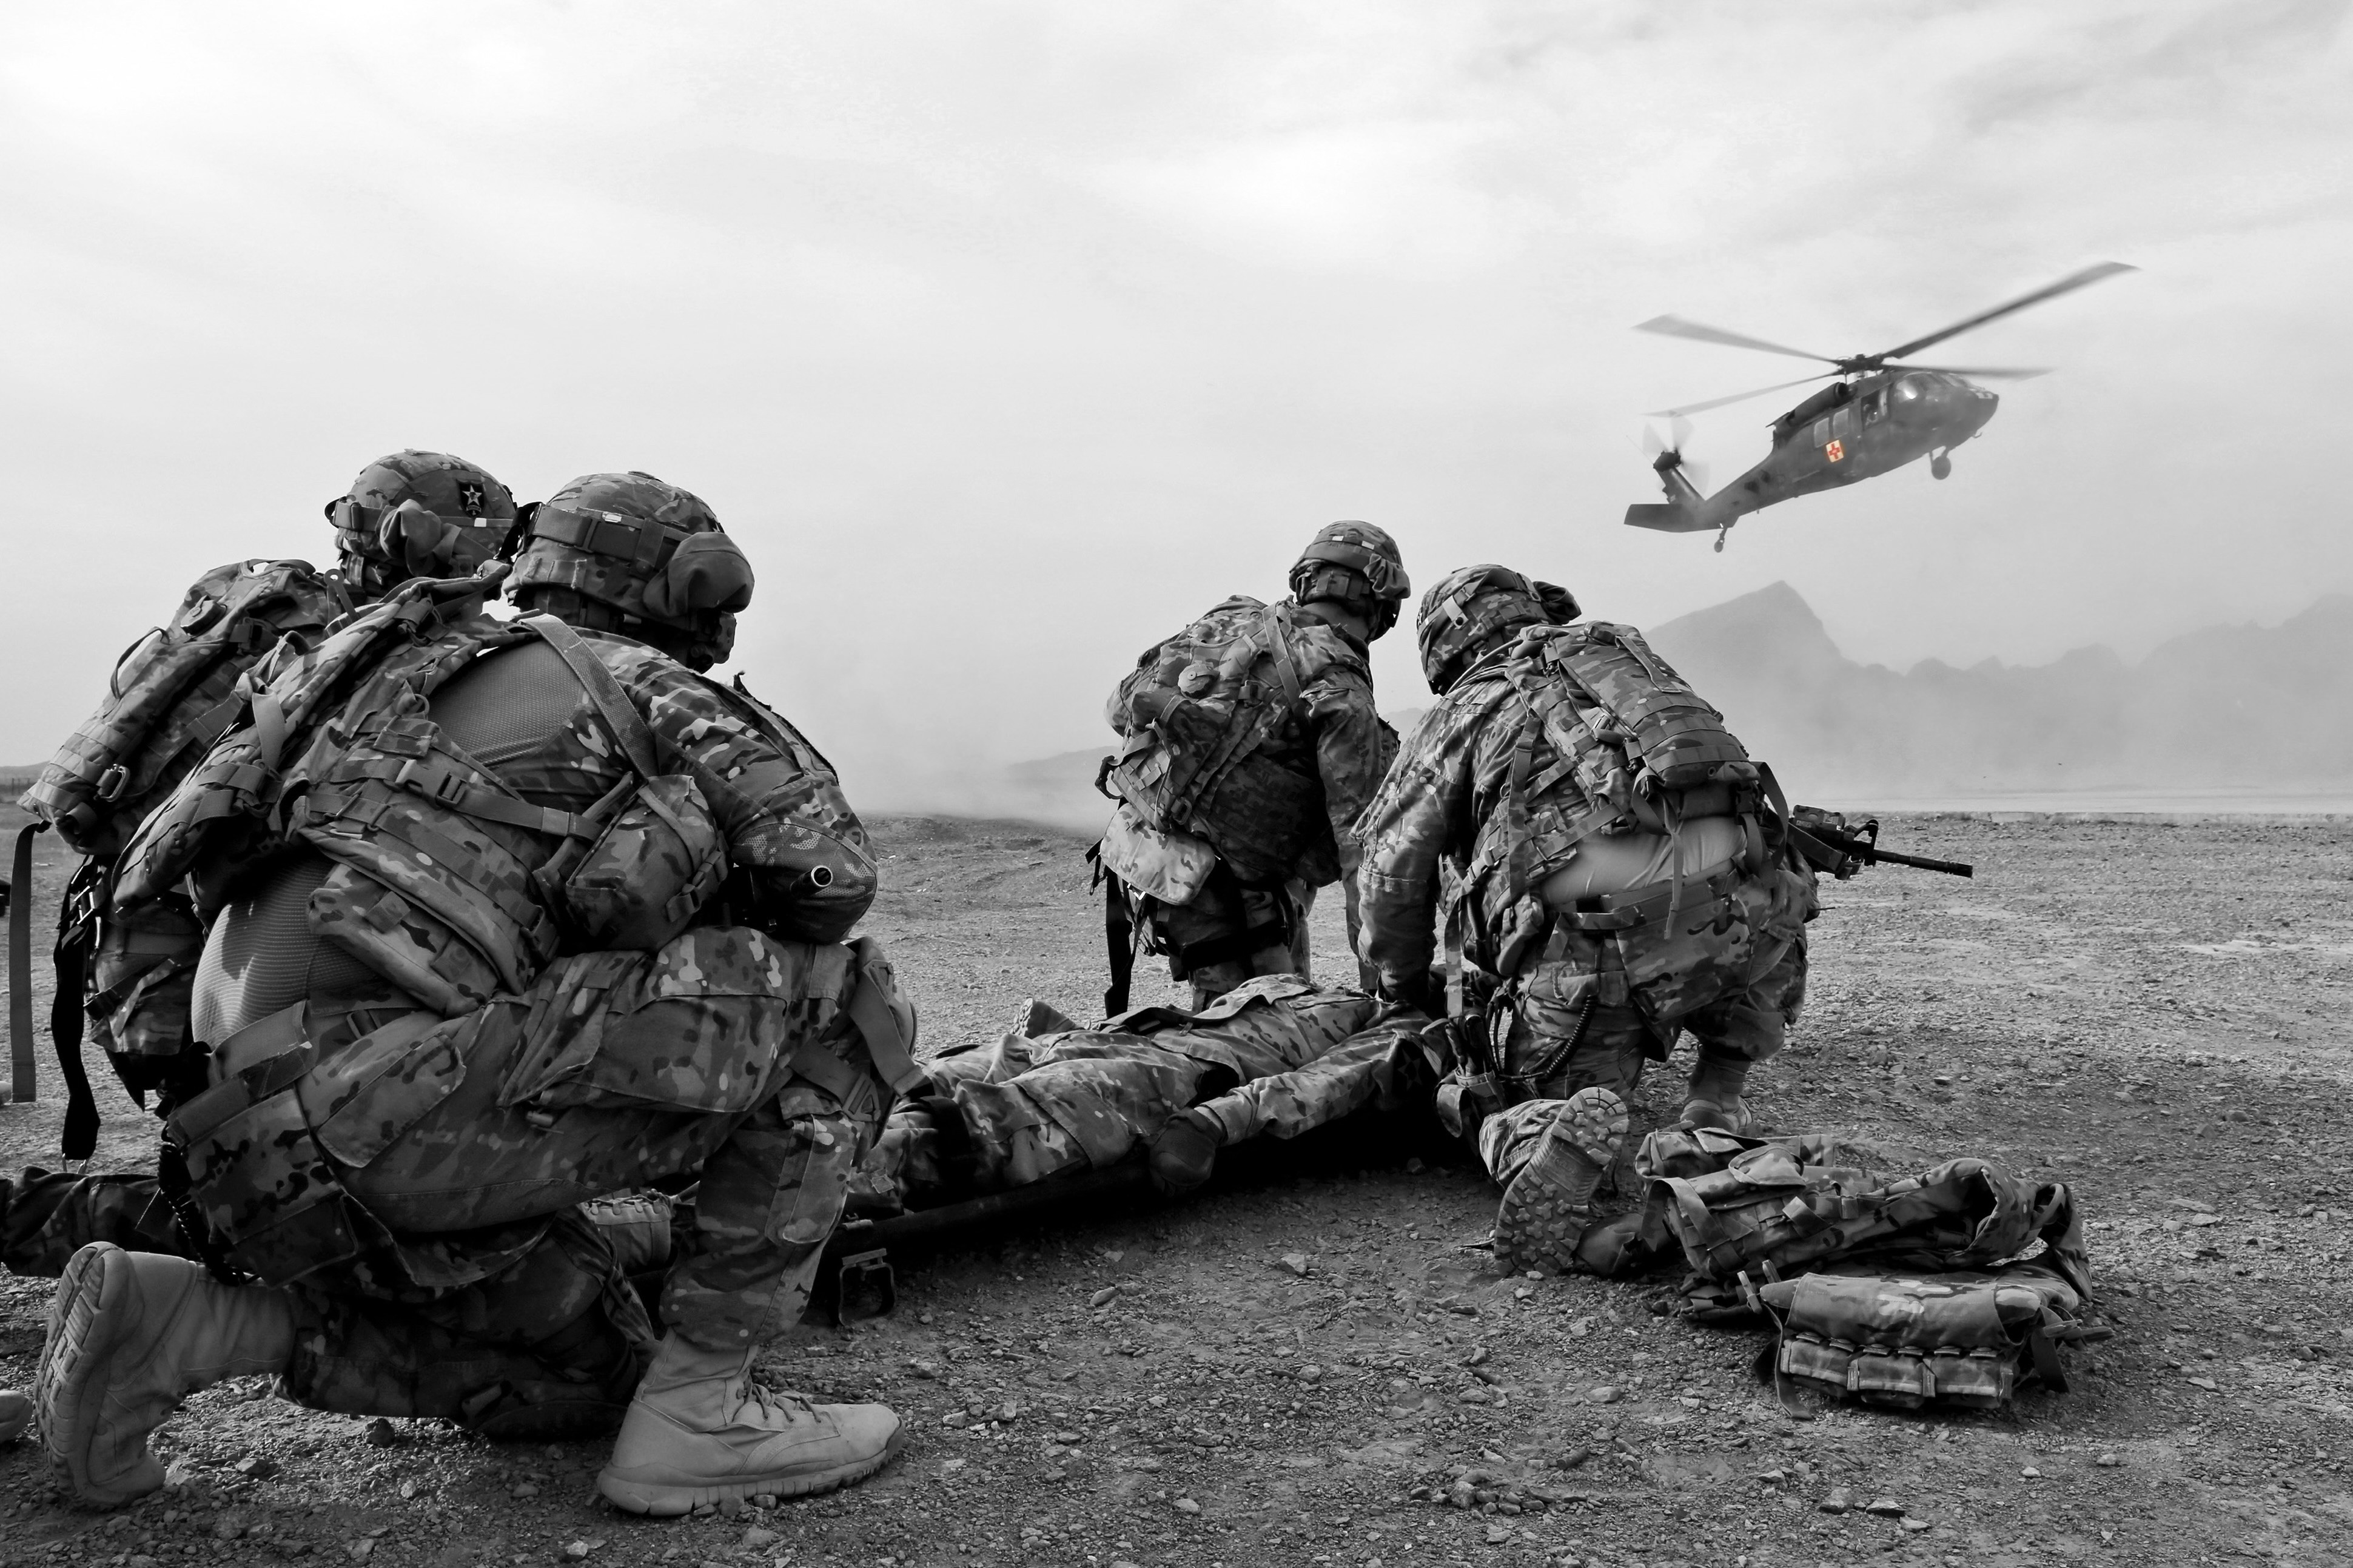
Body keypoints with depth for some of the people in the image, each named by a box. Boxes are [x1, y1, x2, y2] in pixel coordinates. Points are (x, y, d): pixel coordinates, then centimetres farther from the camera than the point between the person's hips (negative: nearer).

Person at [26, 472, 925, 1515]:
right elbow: (829, 870, -6)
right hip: (379, 1100, -9)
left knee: (589, 1382, 22)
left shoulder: (439, 664, 27)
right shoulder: (640, 684, 4)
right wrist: (745, 972, 16)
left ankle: (174, 1322, 12)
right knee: (843, 1004, -6)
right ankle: (695, 1416, -5)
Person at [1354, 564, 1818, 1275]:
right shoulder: (1629, 651, 29)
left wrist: (1407, 987, 36)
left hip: (1588, 944, -3)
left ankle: (1559, 1142, -18)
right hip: (1726, 901, 3)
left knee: (1519, 1103, 17)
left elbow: (1394, 867, 18)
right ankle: (1716, 1100, 22)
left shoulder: (1461, 712, 18)